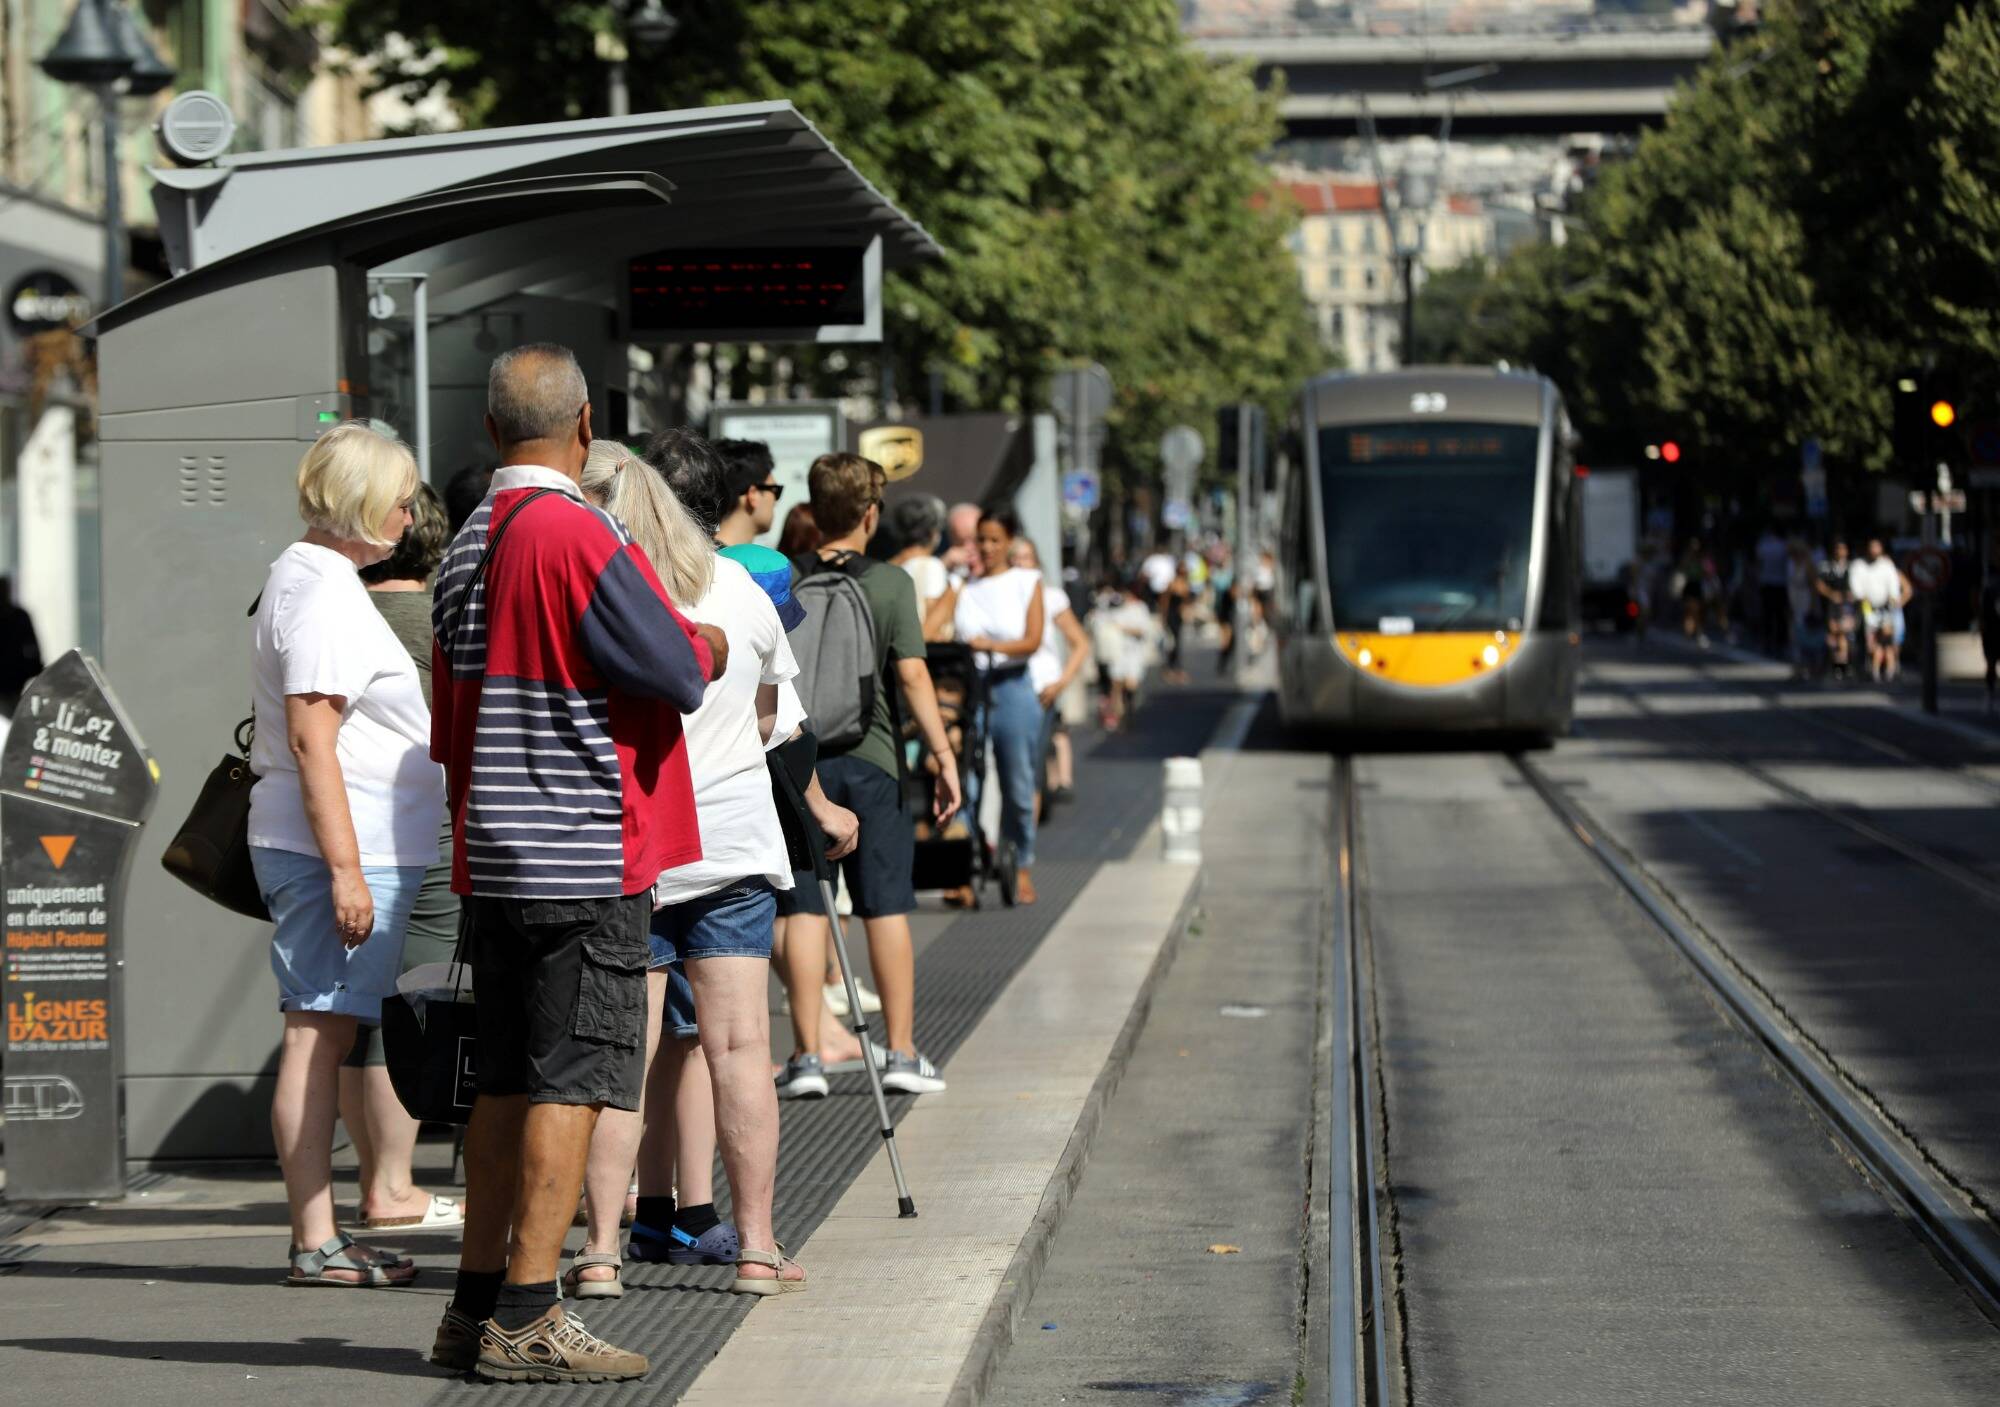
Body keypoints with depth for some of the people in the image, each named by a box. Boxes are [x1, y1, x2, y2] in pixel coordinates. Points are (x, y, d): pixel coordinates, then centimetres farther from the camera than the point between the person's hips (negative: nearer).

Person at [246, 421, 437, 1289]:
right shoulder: (322, 591, -14)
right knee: (317, 1037, -9)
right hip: (335, 853, -10)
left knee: (322, 1038, 11)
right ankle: (315, 1243, -8)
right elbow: (311, 738, -20)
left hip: (353, 852, 10)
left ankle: (319, 1236, 16)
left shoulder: (309, 579, 19)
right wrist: (345, 868, -23)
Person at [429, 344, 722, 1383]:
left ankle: (477, 1307, 17)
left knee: (509, 1081, 13)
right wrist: (707, 647, 7)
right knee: (571, 1082, -6)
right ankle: (525, 1320, -7)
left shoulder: (466, 549, 13)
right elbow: (676, 675, -15)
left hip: (494, 861, 8)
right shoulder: (576, 535, -14)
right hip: (586, 861, -8)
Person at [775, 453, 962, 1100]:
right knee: (886, 906, 5)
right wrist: (945, 758, -8)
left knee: (804, 908, 2)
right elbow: (912, 674, -10)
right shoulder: (890, 583, -4)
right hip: (870, 758, -1)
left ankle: (806, 1056, 0)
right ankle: (902, 1053, 7)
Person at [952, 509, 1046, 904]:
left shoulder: (1027, 582, 7)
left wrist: (991, 645, -21)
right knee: (965, 783, -7)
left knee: (1018, 786, 2)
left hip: (1012, 689, -1)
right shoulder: (964, 588, 11)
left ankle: (1022, 869, 14)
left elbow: (1033, 640, -5)